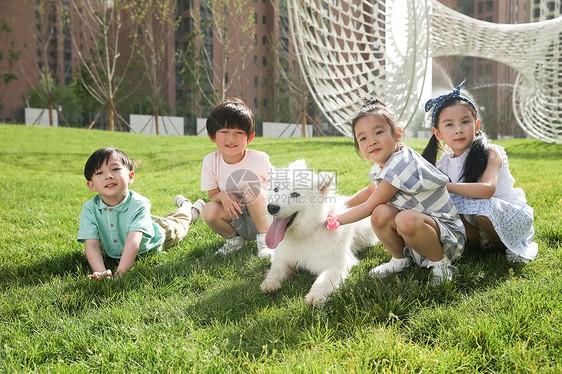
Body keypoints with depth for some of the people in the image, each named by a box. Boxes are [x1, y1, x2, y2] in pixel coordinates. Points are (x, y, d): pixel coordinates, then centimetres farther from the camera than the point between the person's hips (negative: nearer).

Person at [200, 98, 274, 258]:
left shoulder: (259, 159, -15)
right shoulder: (211, 161, -9)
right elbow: (212, 195, -1)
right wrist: (223, 195, -24)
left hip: (260, 217, -2)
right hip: (235, 222, 3)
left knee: (249, 183, -28)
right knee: (209, 210, -27)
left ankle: (265, 237, -11)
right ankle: (233, 239, 5)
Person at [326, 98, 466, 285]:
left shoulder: (400, 166, -26)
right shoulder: (380, 166, 4)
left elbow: (368, 207, -18)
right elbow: (370, 191, 29)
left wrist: (335, 220, -6)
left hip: (449, 231, -8)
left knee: (407, 219, -37)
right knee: (381, 213, -16)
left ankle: (440, 261, -11)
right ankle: (400, 259, 8)